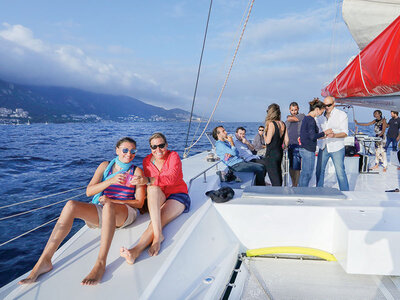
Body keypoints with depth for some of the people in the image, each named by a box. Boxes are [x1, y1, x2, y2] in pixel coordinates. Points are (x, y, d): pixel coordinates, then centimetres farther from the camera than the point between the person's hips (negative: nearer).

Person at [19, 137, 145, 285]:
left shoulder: (137, 171, 6)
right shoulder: (105, 166, 12)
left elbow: (139, 202, -1)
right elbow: (89, 191, 1)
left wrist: (111, 201, -13)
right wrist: (111, 181, -16)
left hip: (126, 212, -3)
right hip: (100, 212, 3)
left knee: (108, 206, -39)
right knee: (71, 205, -26)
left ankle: (100, 263, -42)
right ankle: (44, 260, -26)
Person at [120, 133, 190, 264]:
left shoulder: (173, 156, -9)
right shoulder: (147, 161, 4)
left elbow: (172, 178, -26)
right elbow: (148, 182, 6)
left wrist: (148, 180, -40)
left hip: (178, 196, -2)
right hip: (157, 199, 3)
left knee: (159, 219, -31)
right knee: (153, 189, -34)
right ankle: (157, 235, -47)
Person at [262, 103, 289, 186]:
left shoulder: (271, 124, -16)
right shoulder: (283, 124, 5)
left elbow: (268, 141, -18)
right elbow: (286, 140, 8)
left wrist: (264, 135, 1)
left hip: (271, 154, -8)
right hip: (280, 152, 8)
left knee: (274, 179, -4)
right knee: (278, 175, 21)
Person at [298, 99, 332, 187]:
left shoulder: (306, 118, 14)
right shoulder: (311, 120, -16)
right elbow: (312, 136, -21)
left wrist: (323, 135, 20)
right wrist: (324, 132, -10)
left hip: (304, 149, 10)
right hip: (309, 150, -10)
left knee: (303, 173, 16)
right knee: (307, 174, -2)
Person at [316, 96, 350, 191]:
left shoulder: (342, 115, -5)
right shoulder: (321, 116, 8)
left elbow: (345, 133, -10)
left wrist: (334, 135, -30)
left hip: (337, 148, -4)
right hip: (323, 147, 4)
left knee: (340, 172, -4)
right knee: (319, 171, 8)